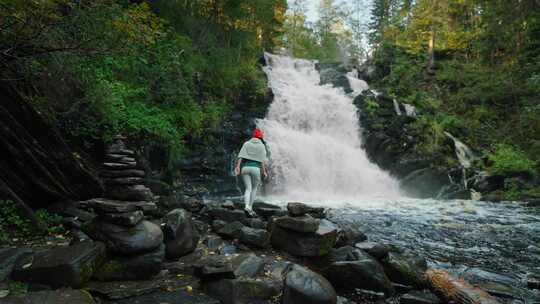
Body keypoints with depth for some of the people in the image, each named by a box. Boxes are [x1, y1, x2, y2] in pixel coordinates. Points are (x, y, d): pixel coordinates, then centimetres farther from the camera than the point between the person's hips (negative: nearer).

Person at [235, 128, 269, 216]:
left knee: (248, 188, 5)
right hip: (255, 168, -2)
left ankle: (246, 206, -16)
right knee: (254, 188, 15)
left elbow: (241, 156, 1)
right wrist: (264, 171, 1)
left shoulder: (246, 143, 11)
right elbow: (262, 160, -2)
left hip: (245, 167, 2)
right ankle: (250, 207, 13)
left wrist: (238, 166, -3)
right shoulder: (261, 145, 5)